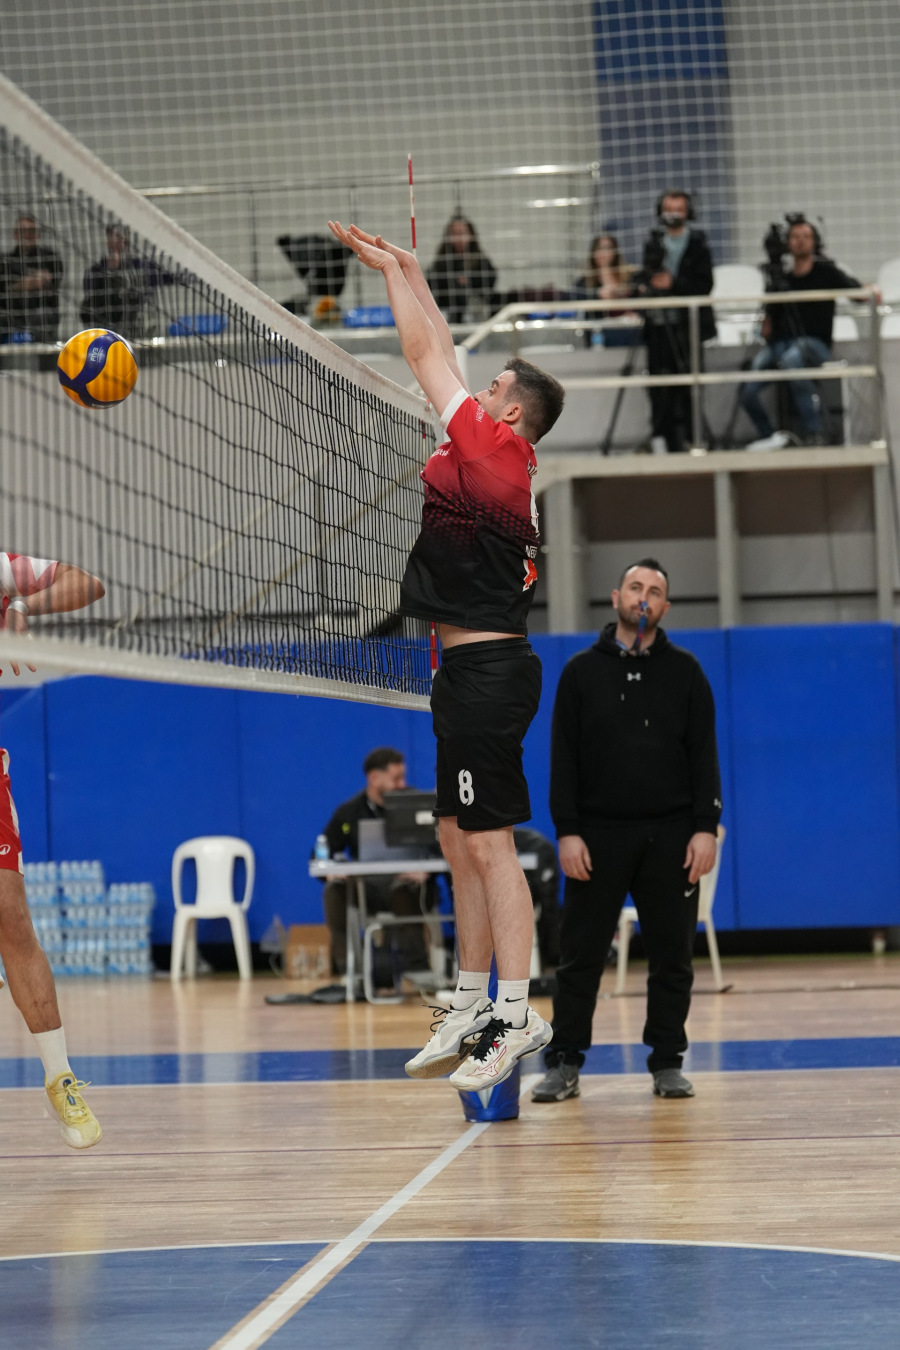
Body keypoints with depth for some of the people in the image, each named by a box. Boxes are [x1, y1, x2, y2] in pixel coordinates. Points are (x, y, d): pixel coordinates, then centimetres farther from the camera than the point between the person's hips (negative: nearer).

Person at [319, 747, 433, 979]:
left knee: (404, 888, -37)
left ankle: (416, 968, -34)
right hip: (365, 886, 2)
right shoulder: (349, 812, 8)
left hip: (404, 881, -2)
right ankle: (347, 968, -28)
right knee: (335, 890, -29)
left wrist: (423, 871, -28)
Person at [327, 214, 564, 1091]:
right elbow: (441, 358, 22)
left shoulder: (492, 448, -10)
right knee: (460, 842, 12)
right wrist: (408, 267, 26)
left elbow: (426, 356, -3)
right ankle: (470, 1011, 18)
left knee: (487, 843, -11)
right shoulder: (504, 461, 13)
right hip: (475, 669, 10)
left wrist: (390, 271, 8)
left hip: (487, 670, -10)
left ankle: (516, 1016, -12)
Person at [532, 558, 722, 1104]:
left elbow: (704, 755, 3)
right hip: (598, 834, 0)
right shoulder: (582, 671, 5)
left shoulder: (685, 671, 6)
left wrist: (706, 828, -7)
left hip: (670, 834, 1)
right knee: (582, 954, 0)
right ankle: (565, 1063, 6)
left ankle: (668, 1062, 12)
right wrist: (567, 831, -7)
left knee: (672, 954, 3)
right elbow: (564, 758, 2)